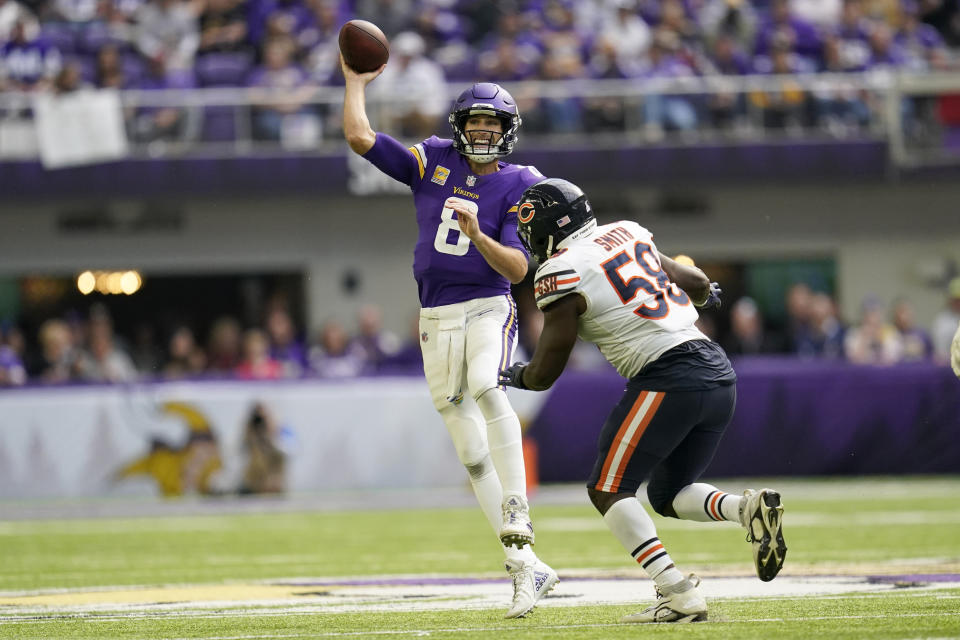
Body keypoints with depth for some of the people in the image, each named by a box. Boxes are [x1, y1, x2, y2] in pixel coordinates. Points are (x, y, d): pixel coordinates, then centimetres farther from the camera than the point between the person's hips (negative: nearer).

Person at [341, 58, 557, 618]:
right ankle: (526, 568, 6)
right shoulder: (432, 161, 7)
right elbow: (359, 137, 3)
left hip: (489, 309, -4)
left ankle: (517, 515, -33)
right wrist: (356, 81, 9)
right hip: (436, 319, 4)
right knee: (472, 450, 2)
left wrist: (476, 234, -25)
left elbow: (517, 269, -11)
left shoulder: (518, 185, -2)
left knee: (485, 386, -36)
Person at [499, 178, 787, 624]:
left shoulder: (562, 273, -4)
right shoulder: (625, 235, 17)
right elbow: (696, 283, 30)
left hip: (668, 379, -8)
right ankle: (748, 509, -7)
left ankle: (678, 594, -12)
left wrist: (515, 375, 23)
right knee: (668, 496, 21)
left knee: (607, 490, 2)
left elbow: (545, 373, 0)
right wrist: (706, 293, 54)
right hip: (718, 374, 8)